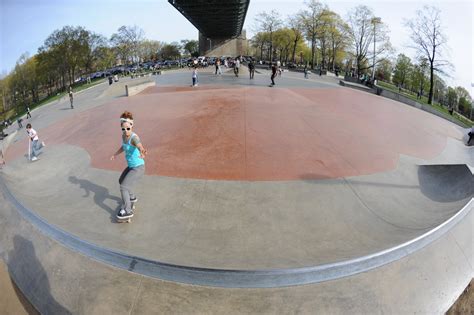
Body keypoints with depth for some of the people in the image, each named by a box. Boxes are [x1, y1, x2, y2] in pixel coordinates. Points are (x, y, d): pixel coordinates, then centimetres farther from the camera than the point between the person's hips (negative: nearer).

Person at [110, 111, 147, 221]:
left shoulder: (134, 137, -28)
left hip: (138, 168, -9)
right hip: (131, 166, 9)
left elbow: (140, 147, -50)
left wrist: (142, 153, -72)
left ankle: (127, 211, 0)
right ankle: (132, 197, 49)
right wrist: (115, 154, 7)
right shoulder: (124, 135, -2)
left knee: (123, 187, -11)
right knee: (121, 181, 28)